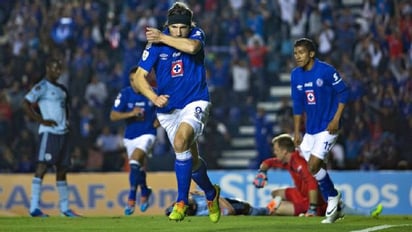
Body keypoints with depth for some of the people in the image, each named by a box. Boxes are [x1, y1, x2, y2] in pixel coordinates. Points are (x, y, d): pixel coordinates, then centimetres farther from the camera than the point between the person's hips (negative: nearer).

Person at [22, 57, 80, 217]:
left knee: (62, 169, 12)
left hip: (63, 133, 8)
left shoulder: (62, 89, 19)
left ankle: (64, 207, 20)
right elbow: (26, 104, -15)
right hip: (49, 132, -8)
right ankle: (34, 207, -18)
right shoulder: (42, 87, -6)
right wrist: (41, 120, -16)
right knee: (42, 166, -14)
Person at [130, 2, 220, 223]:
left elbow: (192, 47, -34)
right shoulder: (155, 43, -9)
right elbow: (139, 77, -10)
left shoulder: (196, 35, -9)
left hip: (195, 102, -3)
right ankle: (211, 193, 40)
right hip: (168, 108, 3)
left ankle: (181, 201, -20)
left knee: (180, 142, -29)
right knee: (191, 160, 10)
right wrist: (154, 98, -26)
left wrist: (162, 38, -25)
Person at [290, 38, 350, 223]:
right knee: (314, 167, 6)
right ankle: (333, 206, 23)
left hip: (327, 127, -7)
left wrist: (336, 119, -14)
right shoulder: (296, 75, 5)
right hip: (310, 129, 7)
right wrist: (296, 132, 12)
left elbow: (343, 93, -7)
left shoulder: (326, 70, -13)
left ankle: (332, 198, 9)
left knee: (313, 166, -14)